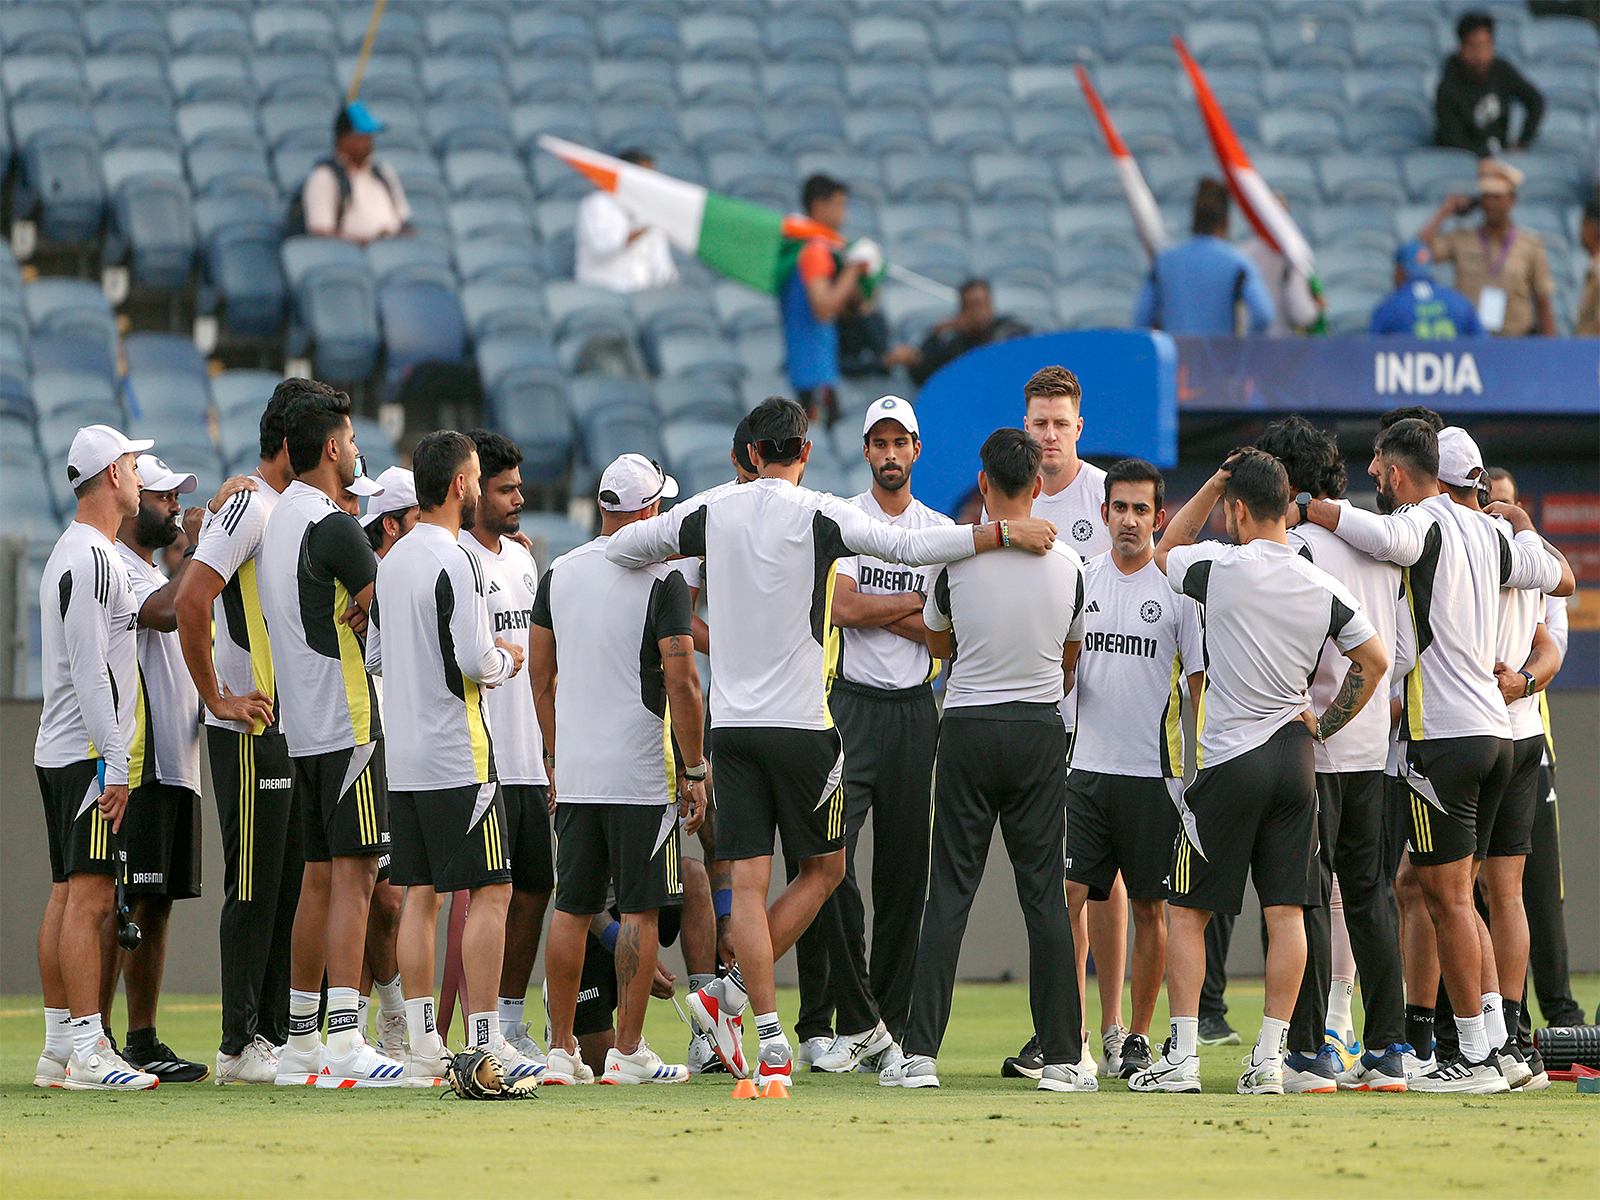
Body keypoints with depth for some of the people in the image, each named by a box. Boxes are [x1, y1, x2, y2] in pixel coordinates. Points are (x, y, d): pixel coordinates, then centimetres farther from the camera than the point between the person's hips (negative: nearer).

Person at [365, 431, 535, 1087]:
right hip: (458, 760, -8)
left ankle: (422, 1048, 8)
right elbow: (474, 658, -21)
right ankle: (485, 1046, -9)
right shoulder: (454, 561, -14)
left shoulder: (392, 561, 13)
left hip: (403, 760, 8)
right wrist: (506, 662, 0)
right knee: (489, 893, -5)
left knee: (421, 896, 9)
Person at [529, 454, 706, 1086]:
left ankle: (562, 1048, 11)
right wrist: (696, 771, -6)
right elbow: (681, 684, -13)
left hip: (575, 771, 5)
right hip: (640, 772, -5)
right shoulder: (661, 579, -10)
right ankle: (628, 1052, -2)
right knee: (640, 910, -1)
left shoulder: (559, 574, 8)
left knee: (572, 909, 10)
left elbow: (542, 675, 14)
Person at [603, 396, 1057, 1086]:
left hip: (731, 722, 3)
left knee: (748, 883, 1)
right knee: (825, 868, 13)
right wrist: (1003, 533, -6)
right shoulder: (820, 516, -6)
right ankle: (729, 995, 2)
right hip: (801, 725, -3)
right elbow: (911, 547, -11)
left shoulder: (713, 511, 5)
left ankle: (770, 1041, -4)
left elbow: (621, 548, 12)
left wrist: (689, 550, 30)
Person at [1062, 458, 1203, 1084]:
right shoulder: (1083, 579, 9)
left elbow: (1201, 682, -3)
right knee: (1065, 895, -6)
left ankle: (1137, 1039, 11)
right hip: (1086, 766, 3)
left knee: (1149, 908, 3)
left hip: (1153, 771, -3)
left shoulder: (1178, 587, -2)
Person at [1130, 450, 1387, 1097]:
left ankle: (1182, 1055, -1)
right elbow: (1374, 661, 2)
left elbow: (1165, 551, 11)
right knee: (1286, 910, 3)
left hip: (1230, 762, -4)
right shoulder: (1323, 588, 1)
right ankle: (1269, 1058, -1)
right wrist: (1325, 723, 11)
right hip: (1295, 759, 4)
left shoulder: (1221, 567, -10)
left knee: (1186, 909, 4)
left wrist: (1212, 485, 10)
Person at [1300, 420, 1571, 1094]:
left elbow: (1383, 536, -34)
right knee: (1456, 894, 15)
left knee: (1447, 897, -3)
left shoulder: (1422, 525, -10)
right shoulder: (1487, 532, 13)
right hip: (1494, 730, 8)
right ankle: (1498, 1040, 11)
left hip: (1440, 736, -8)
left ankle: (1476, 1058, -3)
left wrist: (1300, 505, -23)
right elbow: (1562, 578, 25)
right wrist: (1522, 524, 40)